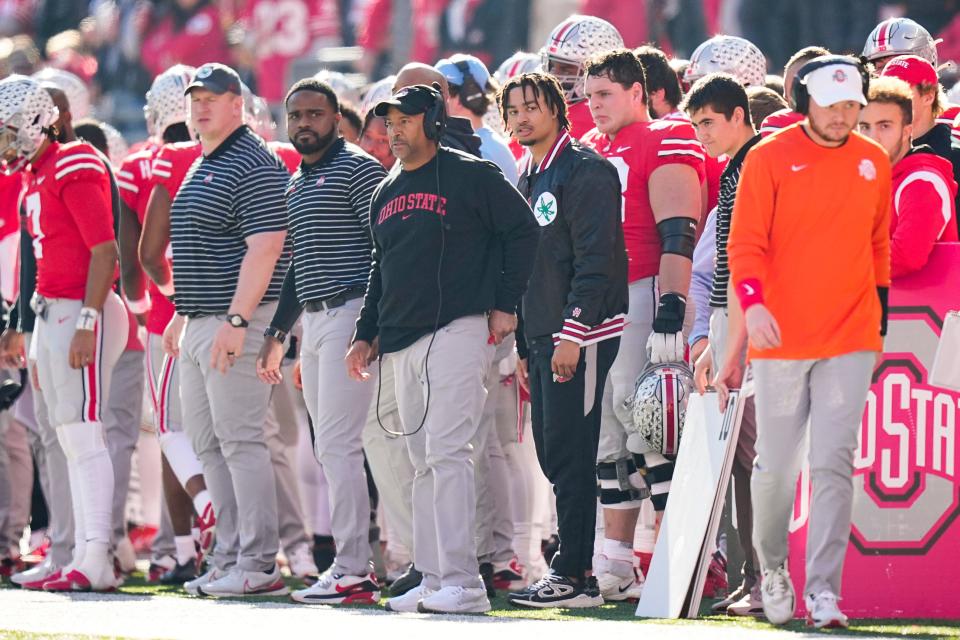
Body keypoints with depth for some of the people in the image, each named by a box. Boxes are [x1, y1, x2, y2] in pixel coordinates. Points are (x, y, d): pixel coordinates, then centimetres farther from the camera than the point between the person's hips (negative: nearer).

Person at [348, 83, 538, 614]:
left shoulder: (471, 177, -3)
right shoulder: (386, 193, 19)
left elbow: (523, 233, -2)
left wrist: (506, 304, -6)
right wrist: (366, 335, 20)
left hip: (458, 330, -8)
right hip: (402, 341, 8)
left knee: (445, 452, -15)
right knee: (424, 463, 7)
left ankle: (461, 583, -18)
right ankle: (433, 580, 9)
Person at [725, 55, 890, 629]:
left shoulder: (874, 163, 8)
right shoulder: (770, 160, -3)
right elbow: (746, 243, -6)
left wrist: (879, 319, 18)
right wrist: (753, 304, -22)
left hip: (850, 341, 2)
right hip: (781, 339, -2)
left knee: (834, 464, -6)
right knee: (777, 466, 5)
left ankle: (824, 588, -7)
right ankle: (773, 567, 27)